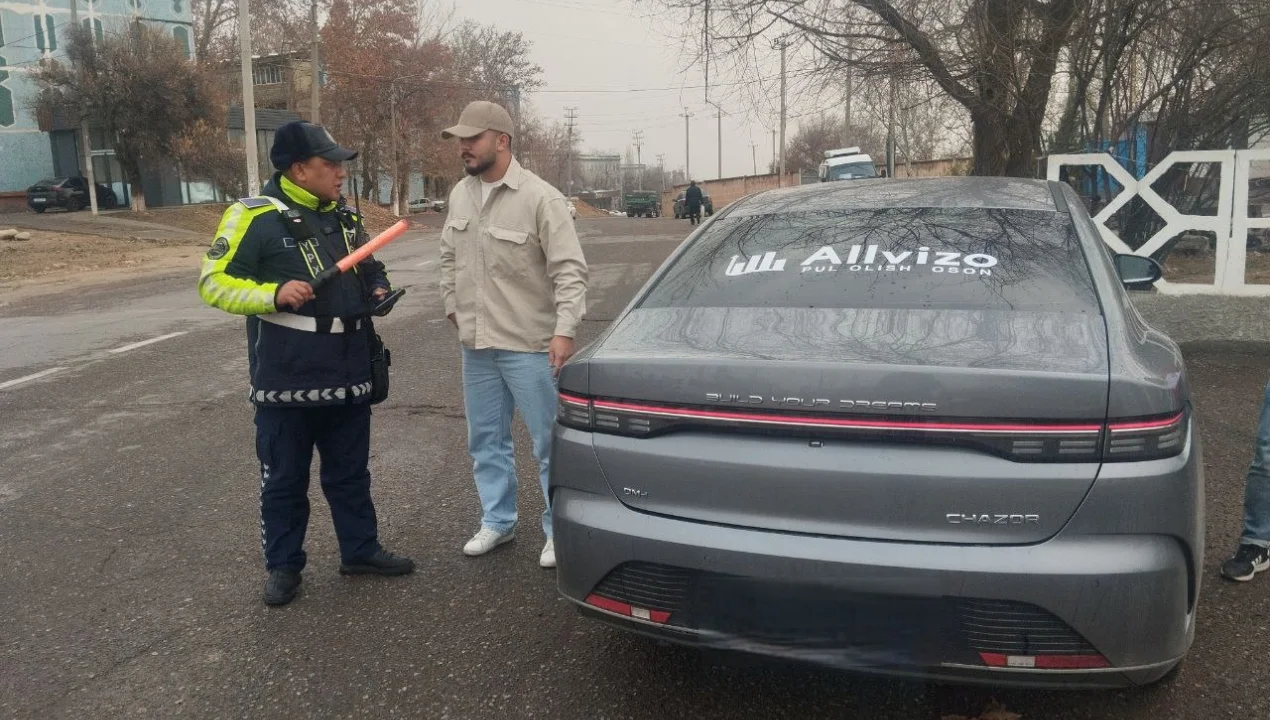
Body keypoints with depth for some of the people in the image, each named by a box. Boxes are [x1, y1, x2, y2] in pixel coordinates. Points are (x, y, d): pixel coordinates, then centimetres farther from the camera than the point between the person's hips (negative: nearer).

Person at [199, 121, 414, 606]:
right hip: (287, 380, -6)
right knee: (284, 479, 8)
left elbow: (370, 268, 24)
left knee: (351, 472, 17)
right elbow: (214, 282, -12)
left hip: (348, 376, 6)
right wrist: (274, 294, -26)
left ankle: (360, 549, 31)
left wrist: (379, 290, 2)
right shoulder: (255, 218, -11)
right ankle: (283, 566, 23)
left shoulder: (344, 217, 10)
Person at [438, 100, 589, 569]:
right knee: (486, 440, 16)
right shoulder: (460, 195, 6)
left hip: (529, 345, -7)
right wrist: (452, 305, 18)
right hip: (475, 344, 7)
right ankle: (496, 521, 32)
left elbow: (569, 271, -17)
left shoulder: (540, 199, -15)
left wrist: (564, 330, -25)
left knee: (549, 443, 3)